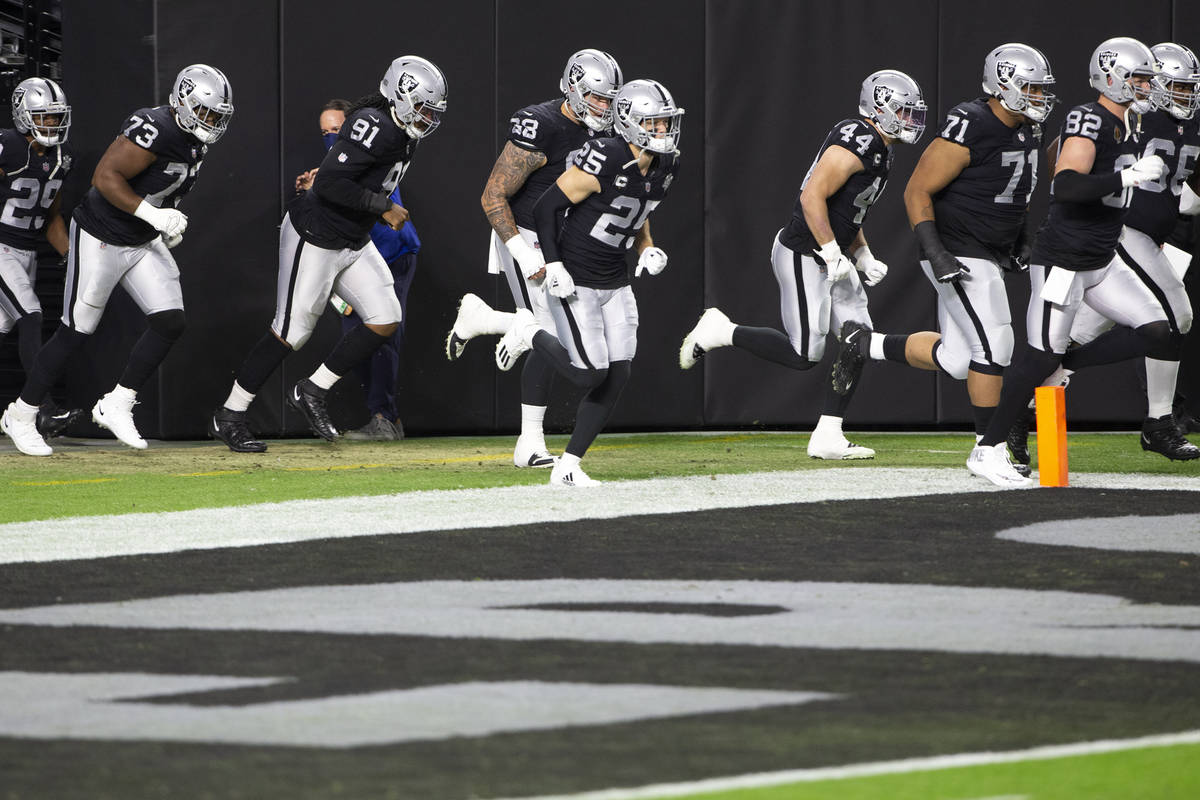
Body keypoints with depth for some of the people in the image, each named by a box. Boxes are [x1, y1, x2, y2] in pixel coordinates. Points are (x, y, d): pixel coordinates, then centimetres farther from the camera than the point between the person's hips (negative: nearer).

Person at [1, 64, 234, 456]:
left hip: (143, 243, 9)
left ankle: (116, 407, 8)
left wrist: (167, 222, 9)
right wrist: (152, 214, -33)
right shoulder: (156, 130, -26)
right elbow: (106, 177, -29)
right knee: (75, 332, -1)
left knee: (170, 322, -3)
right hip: (101, 239, -9)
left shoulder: (195, 142, 4)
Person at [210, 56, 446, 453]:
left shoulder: (402, 135, 5)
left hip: (353, 242, 9)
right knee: (291, 333, -2)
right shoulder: (375, 127, -24)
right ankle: (228, 417, 10)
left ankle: (312, 392, 13)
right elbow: (330, 185, -30)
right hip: (315, 237, -9)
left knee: (385, 321, 1)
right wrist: (383, 207, -23)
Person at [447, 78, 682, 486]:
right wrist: (553, 265, -20)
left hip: (615, 282, 8)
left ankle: (568, 467, 7)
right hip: (576, 280, -8)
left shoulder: (662, 168, 3)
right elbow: (546, 207, -17)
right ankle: (530, 333, 13)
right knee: (590, 374, -14)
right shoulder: (604, 162, -22)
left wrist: (648, 250, 4)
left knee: (616, 377, -2)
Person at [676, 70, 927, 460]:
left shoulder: (879, 150, 13)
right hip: (803, 256, -10)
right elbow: (813, 197, -26)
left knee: (859, 339, 2)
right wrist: (833, 254, -23)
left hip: (829, 257, 10)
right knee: (804, 355, -8)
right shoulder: (857, 144, -20)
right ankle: (721, 331, 8)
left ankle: (827, 436, 5)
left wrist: (864, 257, 13)